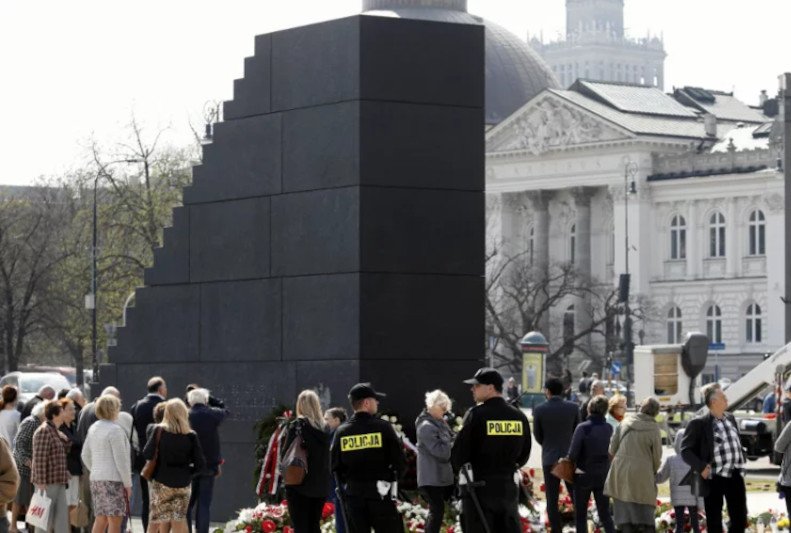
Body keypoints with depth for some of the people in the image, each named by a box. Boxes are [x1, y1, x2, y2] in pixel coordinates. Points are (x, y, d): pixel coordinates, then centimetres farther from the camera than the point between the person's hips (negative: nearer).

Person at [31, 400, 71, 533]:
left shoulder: (55, 432, 15)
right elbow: (40, 459, -20)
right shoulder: (44, 431, -15)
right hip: (48, 482, -9)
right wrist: (41, 482, -22)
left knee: (62, 516, 8)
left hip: (58, 482, 9)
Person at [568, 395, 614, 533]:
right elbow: (610, 450, 3)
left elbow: (572, 454, -17)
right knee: (605, 514, 10)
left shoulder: (582, 428, -18)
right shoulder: (608, 428, -4)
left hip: (583, 476, -4)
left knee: (580, 514, 9)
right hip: (603, 475, 4)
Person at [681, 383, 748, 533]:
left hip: (735, 476, 6)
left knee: (740, 520, 9)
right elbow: (685, 450, -9)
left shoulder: (730, 418, 10)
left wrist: (741, 464, 12)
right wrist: (701, 467, -19)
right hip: (714, 479, -6)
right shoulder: (699, 424, -10)